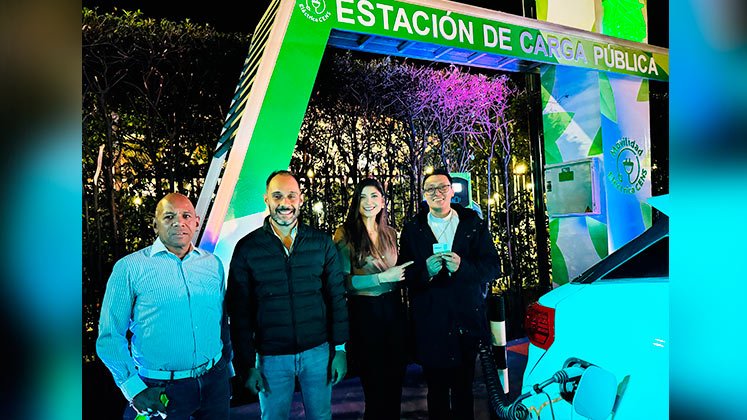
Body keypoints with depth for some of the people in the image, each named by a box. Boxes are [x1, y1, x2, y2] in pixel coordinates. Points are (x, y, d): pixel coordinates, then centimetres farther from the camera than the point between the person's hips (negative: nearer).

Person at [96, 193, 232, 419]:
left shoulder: (213, 264, 4)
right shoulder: (129, 268, -7)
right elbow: (110, 336, -6)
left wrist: (229, 371, 13)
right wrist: (135, 389, -11)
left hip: (214, 382, 4)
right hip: (159, 391, -3)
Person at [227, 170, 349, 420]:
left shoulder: (322, 243, -3)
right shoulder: (247, 248, -6)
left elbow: (337, 298, 2)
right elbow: (239, 312, -2)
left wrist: (340, 349, 0)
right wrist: (247, 365, -3)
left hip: (318, 352, 1)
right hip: (271, 357, -1)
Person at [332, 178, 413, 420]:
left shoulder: (391, 233, 8)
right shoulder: (346, 233, -8)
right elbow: (343, 281, -14)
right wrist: (382, 277, -18)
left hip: (394, 310, 5)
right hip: (364, 312, -5)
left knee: (395, 383, 15)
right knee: (375, 388, 9)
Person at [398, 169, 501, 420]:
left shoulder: (473, 224, 5)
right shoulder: (412, 229, 4)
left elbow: (493, 267, -2)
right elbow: (405, 275, -1)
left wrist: (462, 266, -19)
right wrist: (425, 271, -21)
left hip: (467, 322, 1)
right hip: (430, 325, 0)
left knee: (464, 388, 13)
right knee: (437, 389, 10)